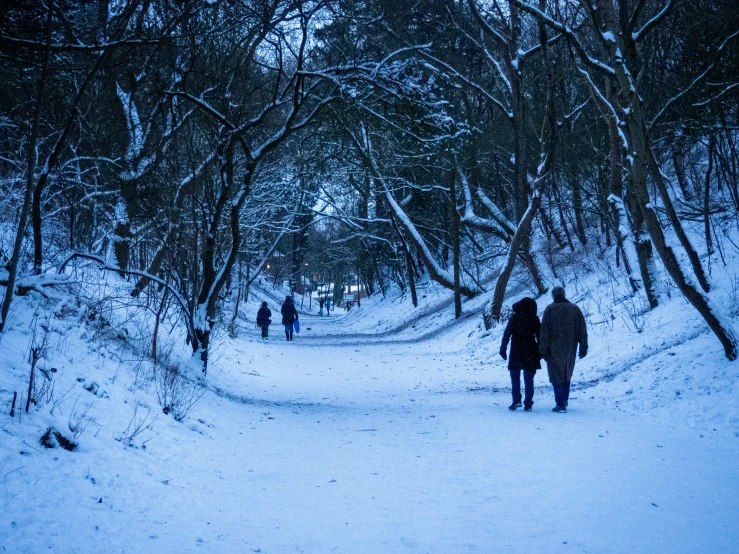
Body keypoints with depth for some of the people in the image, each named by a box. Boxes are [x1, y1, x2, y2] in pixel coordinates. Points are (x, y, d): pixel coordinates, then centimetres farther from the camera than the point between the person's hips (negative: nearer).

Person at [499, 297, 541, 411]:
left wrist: (503, 349, 0)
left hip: (516, 354, -1)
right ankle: (528, 404, 5)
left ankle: (516, 400, -1)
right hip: (530, 355, 1)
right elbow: (540, 337, 2)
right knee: (529, 380, 8)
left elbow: (506, 334, -5)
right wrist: (540, 352, 9)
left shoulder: (514, 318, -3)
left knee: (515, 378, 10)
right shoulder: (535, 319, 1)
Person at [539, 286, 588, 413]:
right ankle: (564, 401, 26)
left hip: (555, 350, -4)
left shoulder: (550, 309, -6)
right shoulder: (575, 309, 4)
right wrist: (583, 347, 8)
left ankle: (561, 404, -4)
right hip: (570, 350, 4)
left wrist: (543, 350, -6)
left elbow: (544, 331, -10)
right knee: (567, 375, 19)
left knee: (556, 376, 2)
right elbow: (582, 330, 4)